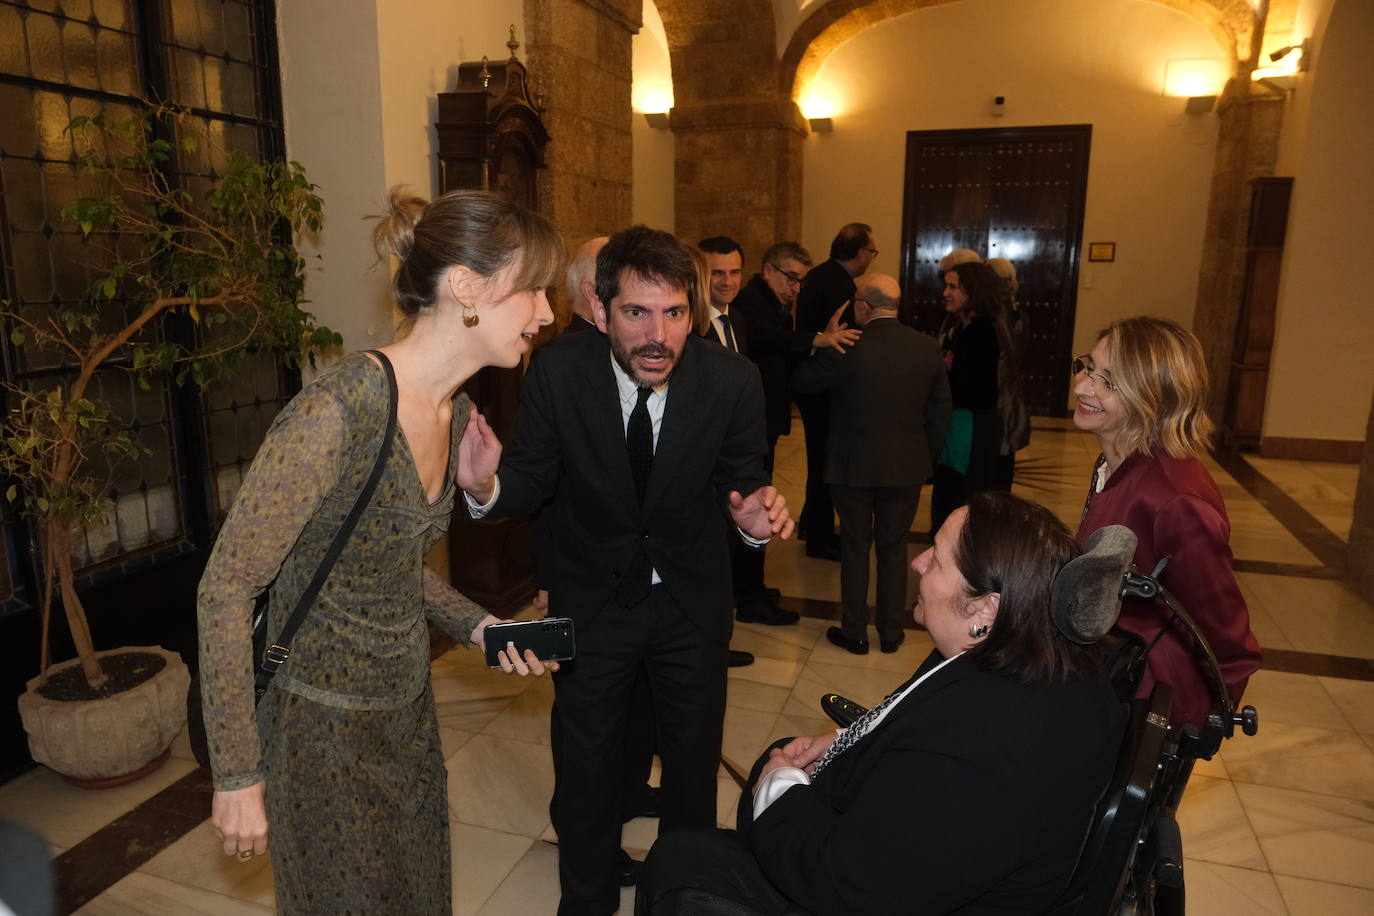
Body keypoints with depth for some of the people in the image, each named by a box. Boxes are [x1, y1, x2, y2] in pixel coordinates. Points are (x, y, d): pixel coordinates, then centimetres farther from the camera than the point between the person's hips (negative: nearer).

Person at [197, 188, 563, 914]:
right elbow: (227, 586, -21)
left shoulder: (456, 413, -2)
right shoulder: (337, 411, -27)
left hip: (407, 710, 7)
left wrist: (476, 626, -4)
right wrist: (236, 774, -15)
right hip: (322, 725, -7)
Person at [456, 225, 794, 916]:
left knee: (694, 760, 20)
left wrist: (754, 515, -32)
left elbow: (737, 484, -9)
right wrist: (489, 486, -34)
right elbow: (535, 479, -12)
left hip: (693, 598, 1)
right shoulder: (557, 373, -22)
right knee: (586, 761, 18)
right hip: (592, 595, 0)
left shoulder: (733, 380, -22)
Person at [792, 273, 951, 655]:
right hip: (907, 468, 3)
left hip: (854, 467, -3)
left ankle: (855, 632, 22)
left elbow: (801, 380, -4)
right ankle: (891, 631, 26)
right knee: (894, 548, 16)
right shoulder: (927, 347, -4)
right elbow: (941, 411, 3)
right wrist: (926, 458, 13)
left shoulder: (847, 348, -17)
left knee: (855, 548, 12)